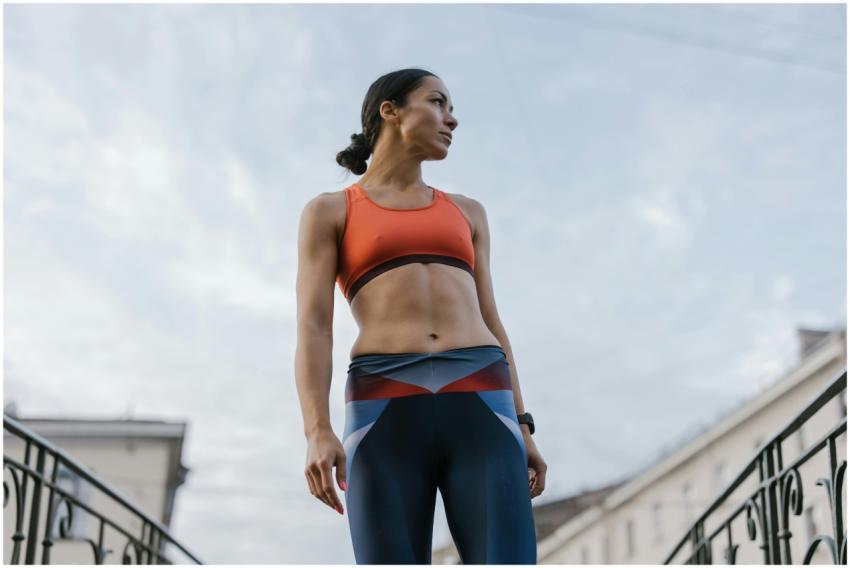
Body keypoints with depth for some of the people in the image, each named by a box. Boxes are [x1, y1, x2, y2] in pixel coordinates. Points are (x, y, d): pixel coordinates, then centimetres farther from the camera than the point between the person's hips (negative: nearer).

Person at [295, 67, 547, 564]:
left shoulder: (465, 213, 26)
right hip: (387, 414, -2)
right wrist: (318, 432, -12)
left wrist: (521, 430, 9)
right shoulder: (328, 212, 15)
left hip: (477, 409, 3)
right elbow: (313, 328, 4)